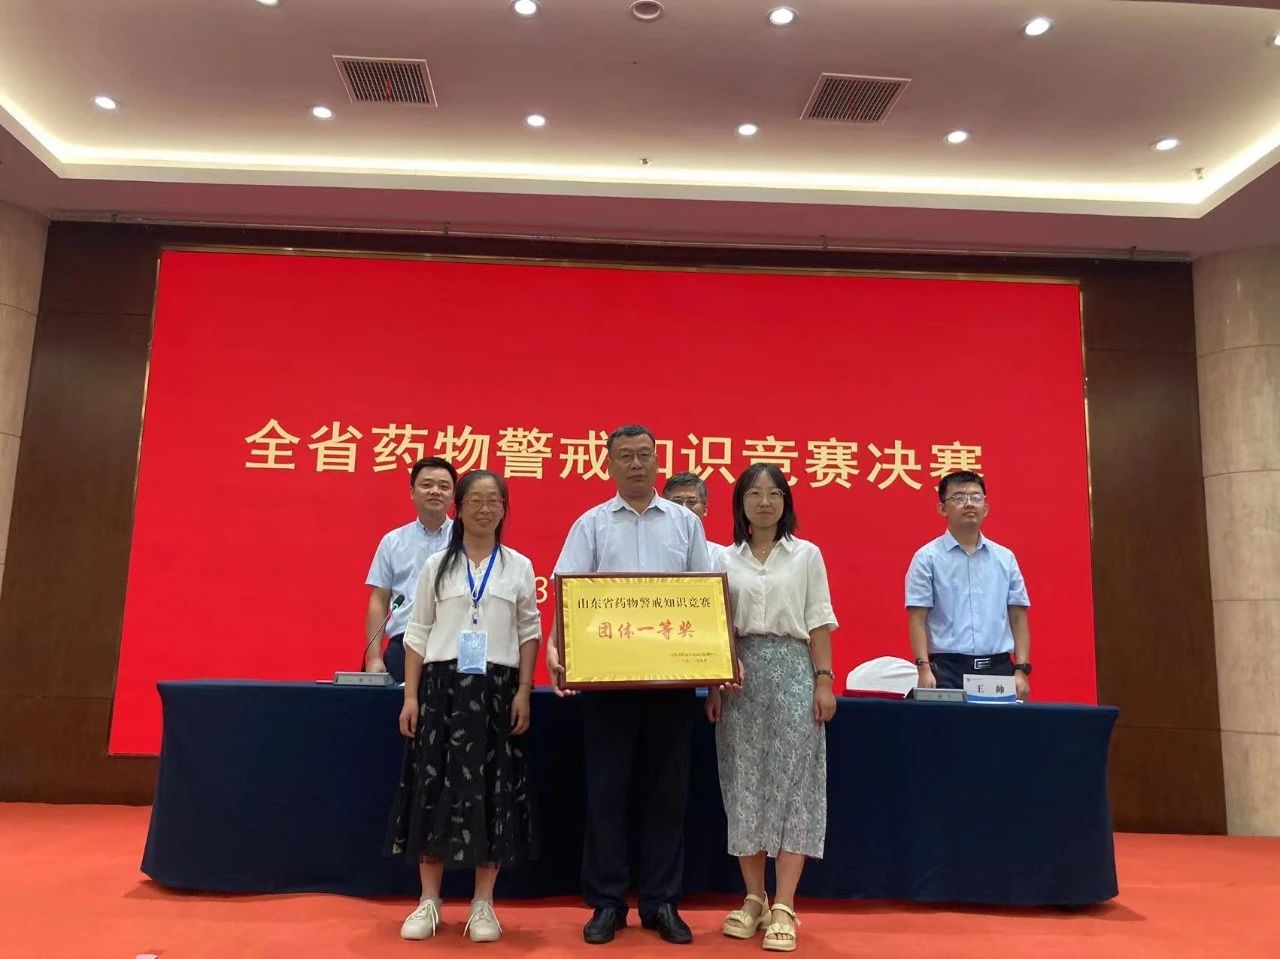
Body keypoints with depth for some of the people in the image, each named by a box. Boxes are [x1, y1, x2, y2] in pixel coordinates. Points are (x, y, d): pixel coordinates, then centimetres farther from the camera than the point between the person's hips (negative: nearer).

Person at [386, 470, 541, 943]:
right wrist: (410, 696, -2)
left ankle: (483, 904, 15)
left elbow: (529, 632, 5)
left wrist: (523, 691, -4)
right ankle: (429, 901, 16)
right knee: (434, 788, 2)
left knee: (492, 792, 2)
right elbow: (418, 633, 5)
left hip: (496, 688, 0)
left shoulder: (519, 566, 5)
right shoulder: (437, 565, 6)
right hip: (442, 684, 0)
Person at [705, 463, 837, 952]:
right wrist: (714, 685, 2)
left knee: (791, 784, -4)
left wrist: (824, 680, -5)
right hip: (740, 675, 2)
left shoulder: (807, 554, 5)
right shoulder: (725, 559, 8)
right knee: (744, 785, 4)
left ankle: (783, 907, 0)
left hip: (792, 672, -2)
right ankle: (753, 898, 16)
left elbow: (819, 623, 2)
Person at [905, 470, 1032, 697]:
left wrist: (1021, 670, 2)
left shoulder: (1005, 558, 10)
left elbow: (1018, 617, 10)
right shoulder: (927, 557, -1)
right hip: (948, 670, -3)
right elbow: (917, 619, -5)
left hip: (998, 668, 3)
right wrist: (924, 668, -14)